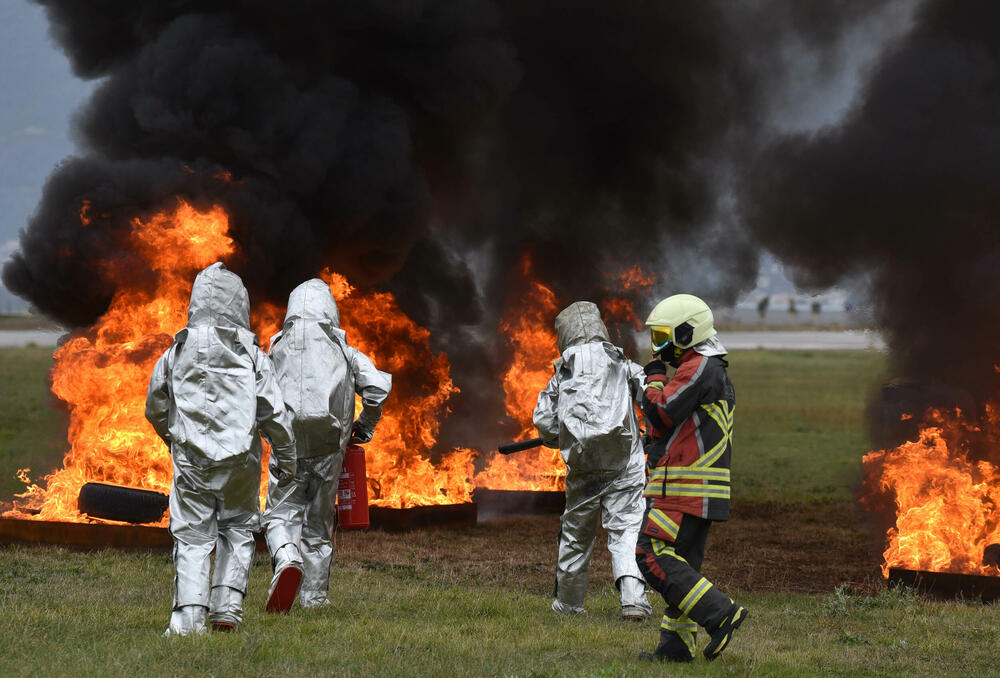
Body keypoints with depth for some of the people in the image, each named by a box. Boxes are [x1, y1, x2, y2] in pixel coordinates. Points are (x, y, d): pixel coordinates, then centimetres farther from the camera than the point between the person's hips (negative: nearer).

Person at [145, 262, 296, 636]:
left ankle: (189, 616, -7)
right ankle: (227, 606, 7)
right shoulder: (250, 356, -4)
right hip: (240, 460, 0)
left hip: (191, 460, 0)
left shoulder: (176, 354, 0)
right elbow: (275, 414, -2)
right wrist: (285, 459, 10)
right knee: (238, 530, 17)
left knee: (192, 537, 4)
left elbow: (155, 410, 12)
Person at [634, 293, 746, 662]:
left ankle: (719, 613, -18)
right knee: (681, 564, 11)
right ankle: (676, 644, 12)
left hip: (684, 488, -10)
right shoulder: (715, 371, 22)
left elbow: (660, 412, -17)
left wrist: (654, 375, -4)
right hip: (702, 493, 10)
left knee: (653, 555, -13)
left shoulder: (698, 368, -12)